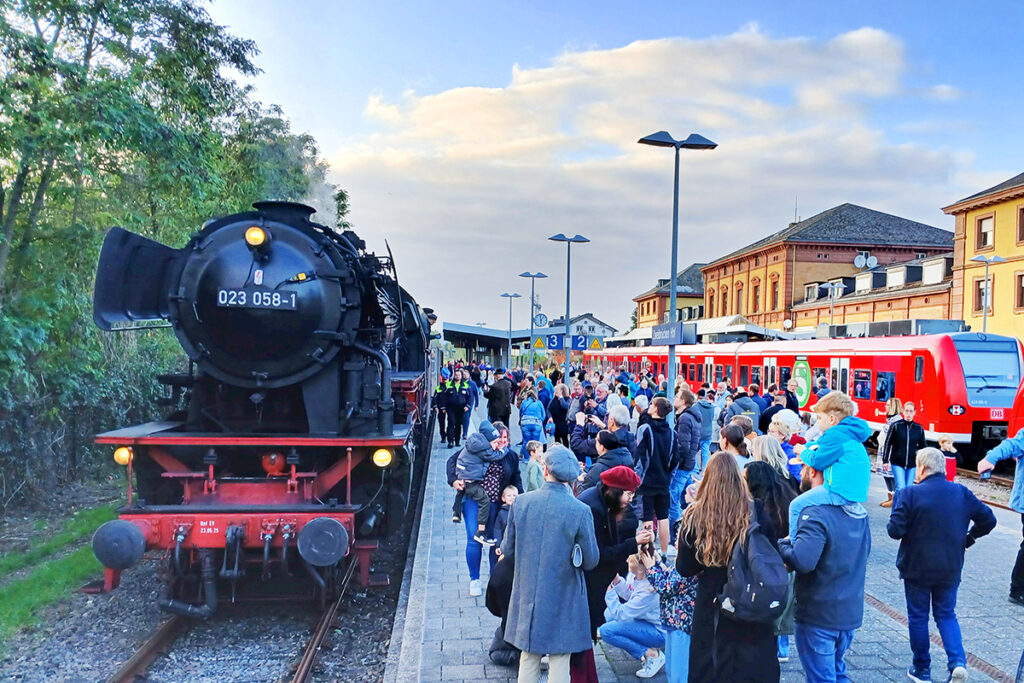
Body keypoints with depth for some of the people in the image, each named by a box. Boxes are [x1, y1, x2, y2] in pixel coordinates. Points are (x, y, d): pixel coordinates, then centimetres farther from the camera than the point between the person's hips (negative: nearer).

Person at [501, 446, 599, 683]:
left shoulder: (520, 502, -10)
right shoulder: (580, 511, -17)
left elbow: (508, 550, 0)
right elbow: (590, 561, -7)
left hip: (527, 596, 3)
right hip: (562, 599, -2)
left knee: (529, 657, 17)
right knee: (559, 661, 10)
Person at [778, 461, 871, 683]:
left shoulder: (815, 513, -25)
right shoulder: (858, 510, 3)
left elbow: (802, 561, -35)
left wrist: (782, 544, -15)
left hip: (818, 616, -8)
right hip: (851, 612, 8)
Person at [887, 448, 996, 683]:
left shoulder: (909, 494, -18)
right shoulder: (962, 493, -3)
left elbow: (895, 530, -19)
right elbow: (988, 520, 1)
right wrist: (968, 539, 16)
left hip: (917, 568, -3)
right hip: (950, 569, 4)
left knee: (918, 617, 12)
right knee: (946, 615, 18)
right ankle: (958, 662, -2)